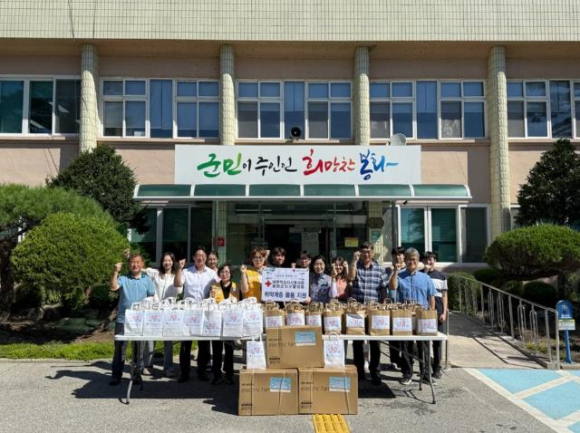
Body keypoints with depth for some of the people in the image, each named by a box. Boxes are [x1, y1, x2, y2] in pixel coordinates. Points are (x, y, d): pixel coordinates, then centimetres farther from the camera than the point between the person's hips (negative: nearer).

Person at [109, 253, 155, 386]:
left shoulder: (147, 280, 6)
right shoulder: (123, 279, 1)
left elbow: (151, 299, 7)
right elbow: (113, 287, -16)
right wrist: (115, 272, -24)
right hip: (122, 319, -1)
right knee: (119, 348, 4)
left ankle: (137, 374, 21)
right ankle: (116, 375, 13)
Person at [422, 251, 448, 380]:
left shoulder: (441, 276, 7)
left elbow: (444, 295, 7)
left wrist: (444, 312, -1)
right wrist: (425, 272, -13)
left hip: (438, 312, 1)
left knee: (438, 340, 5)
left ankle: (437, 368, 14)